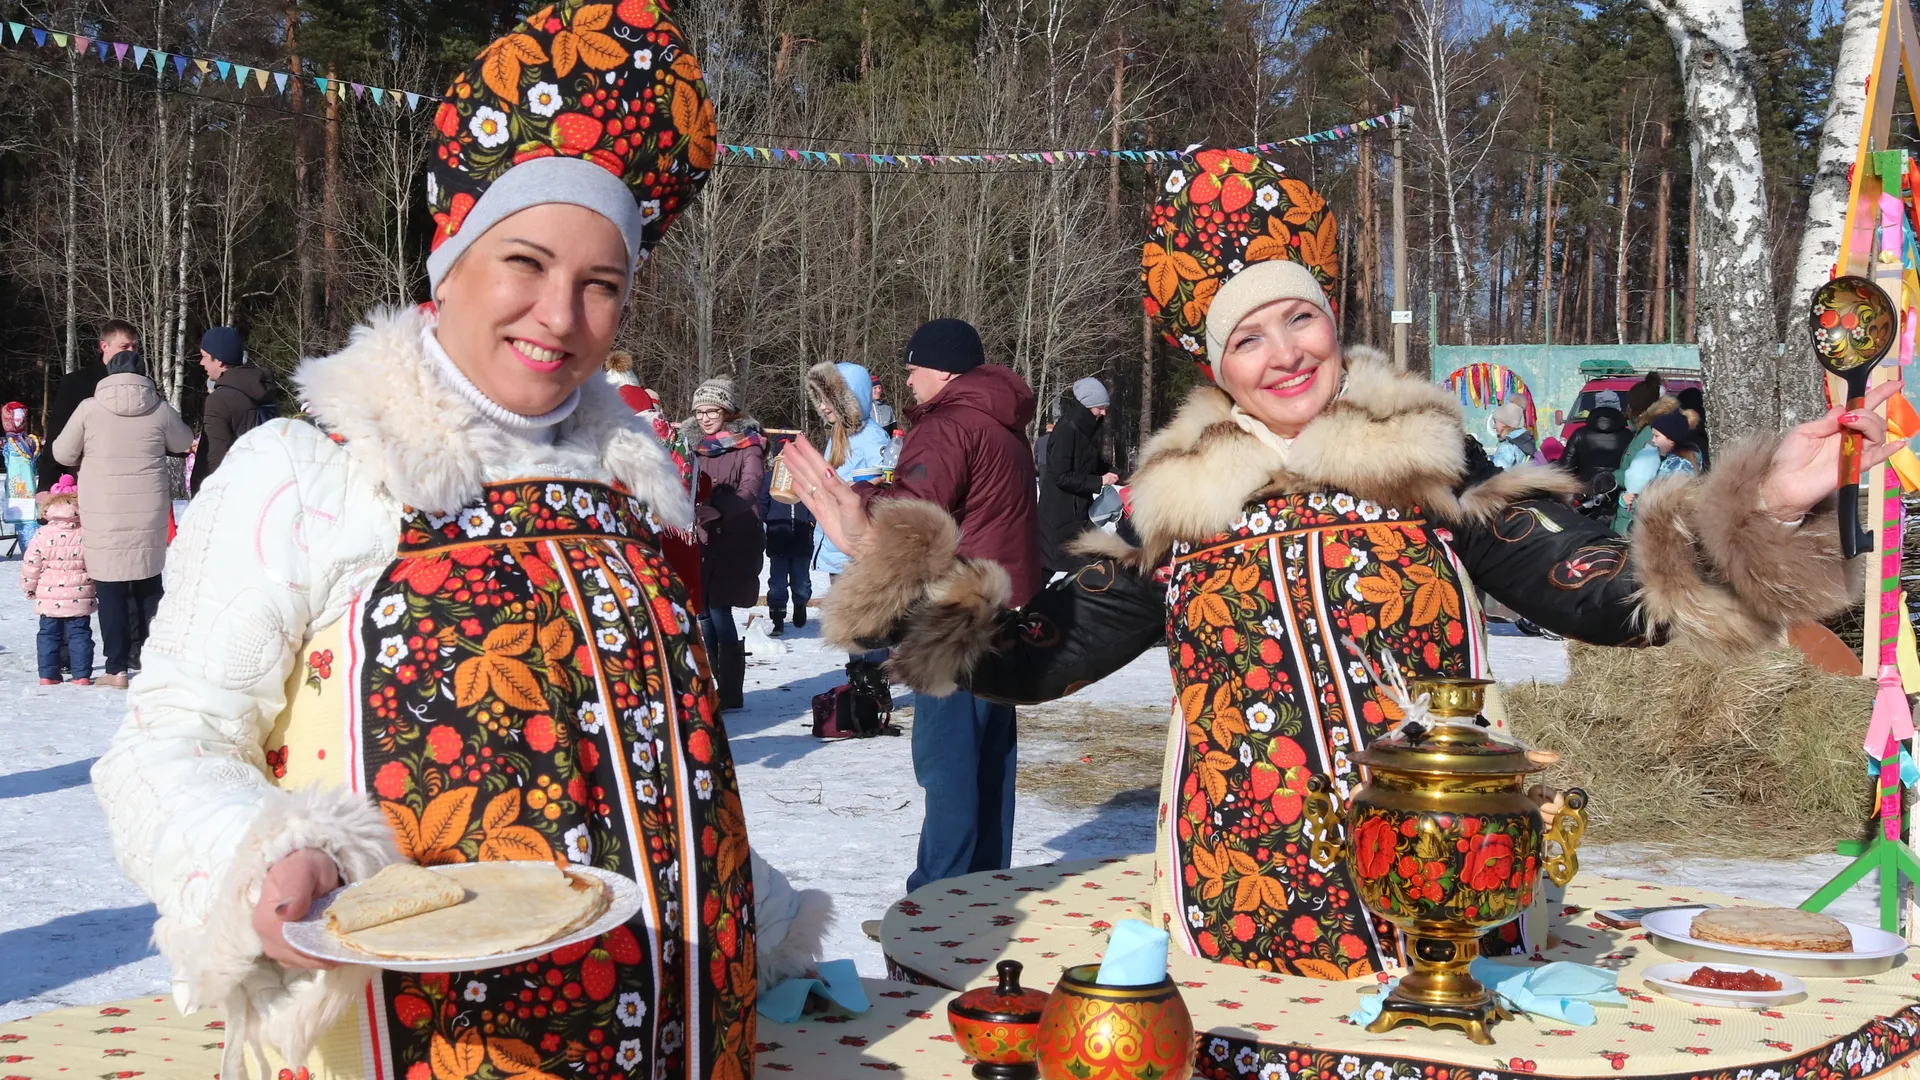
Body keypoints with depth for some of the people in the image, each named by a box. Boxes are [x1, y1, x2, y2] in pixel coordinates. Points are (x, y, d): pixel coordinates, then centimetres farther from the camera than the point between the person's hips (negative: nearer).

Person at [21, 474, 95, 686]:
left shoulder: (41, 536, -6)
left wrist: (29, 588, 13)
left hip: (48, 599, 1)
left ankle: (48, 675, 11)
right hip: (79, 599, -1)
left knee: (48, 635, 11)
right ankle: (82, 675, 5)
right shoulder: (86, 536, -8)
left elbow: (31, 565, -2)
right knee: (79, 635, 6)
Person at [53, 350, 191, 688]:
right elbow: (183, 442, 15)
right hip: (149, 513, 2)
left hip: (104, 513, -2)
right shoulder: (160, 410, -1)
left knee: (111, 587, 3)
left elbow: (62, 453, 4)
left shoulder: (90, 408, -4)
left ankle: (117, 667, 2)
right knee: (148, 584, 17)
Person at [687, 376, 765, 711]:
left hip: (734, 541, -5)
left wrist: (712, 509, -33)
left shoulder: (748, 445, -3)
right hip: (700, 541, 5)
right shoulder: (692, 443, 14)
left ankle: (730, 692, -3)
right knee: (704, 611, 5)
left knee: (718, 609, -10)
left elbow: (748, 492, -18)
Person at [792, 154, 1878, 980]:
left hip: (1443, 899, 0)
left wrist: (1753, 515, -16)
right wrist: (898, 562, -1)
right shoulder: (1179, 502, 7)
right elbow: (1039, 655, 7)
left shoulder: (1429, 459, 4)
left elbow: (1605, 593, -2)